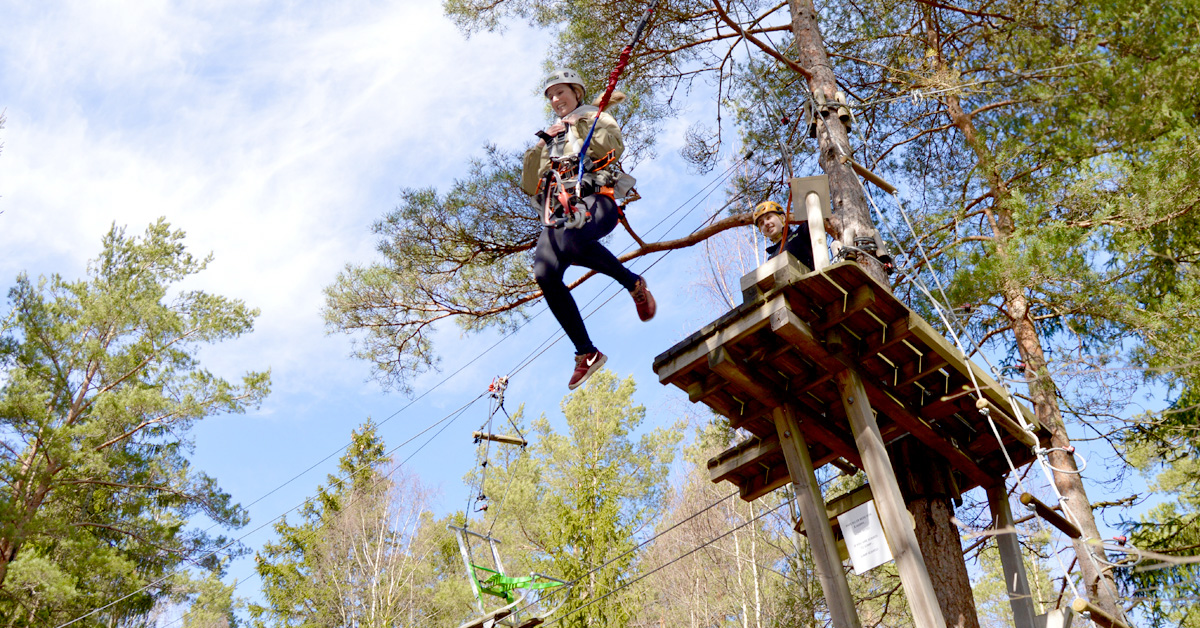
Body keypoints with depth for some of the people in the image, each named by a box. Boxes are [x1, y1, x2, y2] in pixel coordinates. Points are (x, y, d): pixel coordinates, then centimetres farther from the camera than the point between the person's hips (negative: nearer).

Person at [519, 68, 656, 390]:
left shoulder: (596, 118, 23)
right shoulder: (550, 138, 37)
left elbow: (614, 148, -1)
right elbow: (530, 186, 26)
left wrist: (582, 124, -1)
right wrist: (534, 154, 11)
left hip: (594, 200, -5)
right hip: (557, 210, 5)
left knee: (569, 242, -41)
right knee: (545, 274, -23)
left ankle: (634, 284, -21)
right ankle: (587, 353, -16)